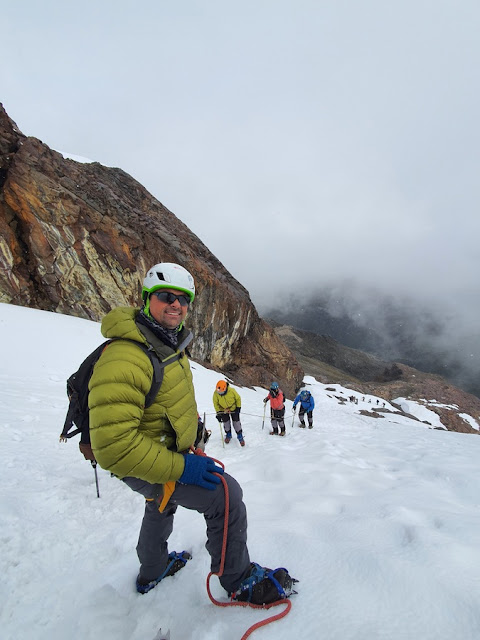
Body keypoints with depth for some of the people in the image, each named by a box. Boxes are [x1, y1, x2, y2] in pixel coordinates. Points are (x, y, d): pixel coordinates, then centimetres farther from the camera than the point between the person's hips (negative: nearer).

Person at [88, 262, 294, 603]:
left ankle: (152, 570, 61)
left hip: (168, 451, 10)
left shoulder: (171, 344, -1)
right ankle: (239, 580, 10)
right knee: (226, 493, -16)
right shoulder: (125, 357, -34)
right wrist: (178, 468, -33)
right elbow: (113, 444, -37)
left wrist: (194, 423, 12)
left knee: (163, 504, 32)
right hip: (139, 464, -10)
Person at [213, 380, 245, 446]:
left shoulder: (232, 391, -30)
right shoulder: (216, 393, -26)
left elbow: (238, 398, -13)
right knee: (226, 422, 9)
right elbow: (215, 403, -12)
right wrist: (218, 412, -15)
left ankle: (240, 436, 16)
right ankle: (228, 435, 34)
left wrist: (238, 407, -11)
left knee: (236, 422, -1)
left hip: (233, 408, -1)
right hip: (223, 410, 2)